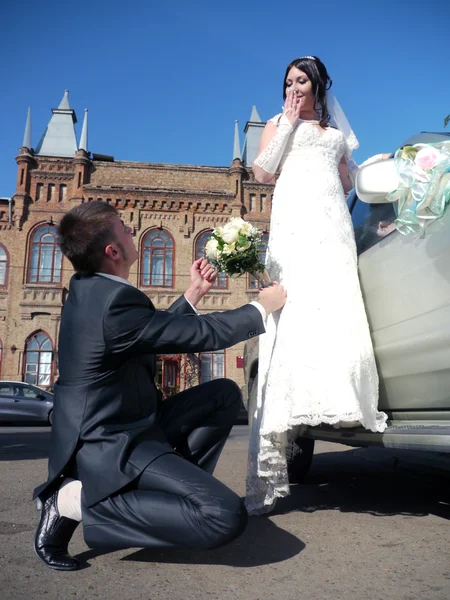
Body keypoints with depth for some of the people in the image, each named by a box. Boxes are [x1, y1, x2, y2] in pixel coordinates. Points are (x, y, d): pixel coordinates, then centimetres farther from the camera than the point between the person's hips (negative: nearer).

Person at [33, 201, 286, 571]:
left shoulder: (88, 288, 6)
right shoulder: (117, 299, -25)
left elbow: (155, 332, 18)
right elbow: (207, 334, -17)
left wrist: (193, 295, 12)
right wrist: (262, 307, 0)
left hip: (110, 430, 10)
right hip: (110, 446, -10)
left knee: (225, 393, 13)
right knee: (226, 515, -23)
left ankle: (176, 489, 12)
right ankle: (77, 501, -10)